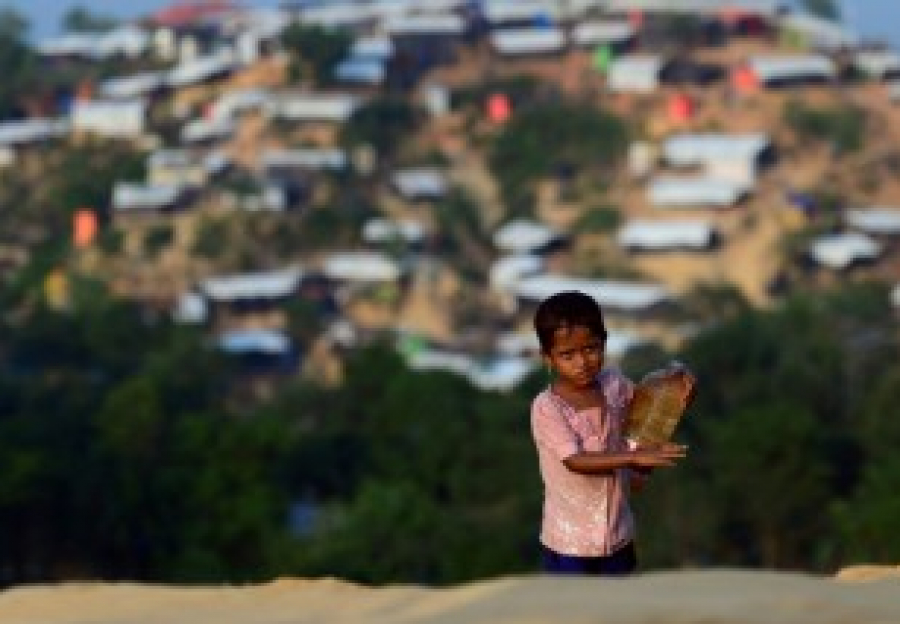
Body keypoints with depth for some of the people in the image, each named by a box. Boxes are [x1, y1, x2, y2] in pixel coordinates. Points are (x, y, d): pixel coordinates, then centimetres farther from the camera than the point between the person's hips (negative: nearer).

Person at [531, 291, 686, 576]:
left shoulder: (616, 386, -6)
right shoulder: (546, 408, -22)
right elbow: (575, 461, -31)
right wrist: (634, 457, -41)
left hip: (617, 535, 5)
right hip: (568, 542, -5)